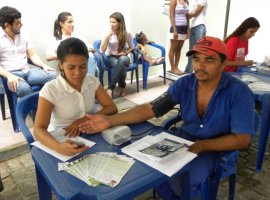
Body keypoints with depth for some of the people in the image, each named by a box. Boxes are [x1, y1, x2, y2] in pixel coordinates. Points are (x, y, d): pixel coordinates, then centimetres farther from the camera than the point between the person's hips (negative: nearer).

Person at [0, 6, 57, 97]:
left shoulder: (23, 34, 12)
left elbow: (32, 55, 11)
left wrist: (44, 65, -8)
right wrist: (9, 76, -26)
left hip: (27, 71, 5)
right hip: (11, 74, -4)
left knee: (54, 75, -22)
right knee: (24, 88, -40)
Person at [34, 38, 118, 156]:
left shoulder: (93, 81, -4)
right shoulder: (50, 90, -16)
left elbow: (112, 108, -5)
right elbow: (39, 129, -23)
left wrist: (84, 120, -19)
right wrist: (58, 147, -42)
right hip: (61, 141, -2)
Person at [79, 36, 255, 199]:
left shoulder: (239, 93, -20)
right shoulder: (183, 84, -9)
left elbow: (242, 139, -18)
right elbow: (149, 109, -11)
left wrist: (201, 146, -28)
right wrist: (109, 121, -23)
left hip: (216, 150, -4)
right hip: (183, 140, 4)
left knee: (180, 181, -26)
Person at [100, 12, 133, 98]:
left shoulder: (127, 34, -6)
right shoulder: (108, 34, -7)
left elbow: (131, 47, 12)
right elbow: (102, 50, -17)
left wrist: (125, 53, -10)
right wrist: (108, 35, -23)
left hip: (123, 57, 1)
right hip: (111, 57, -1)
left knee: (122, 60, -39)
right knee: (122, 66, -38)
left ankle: (110, 88, -32)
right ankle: (122, 87, -20)